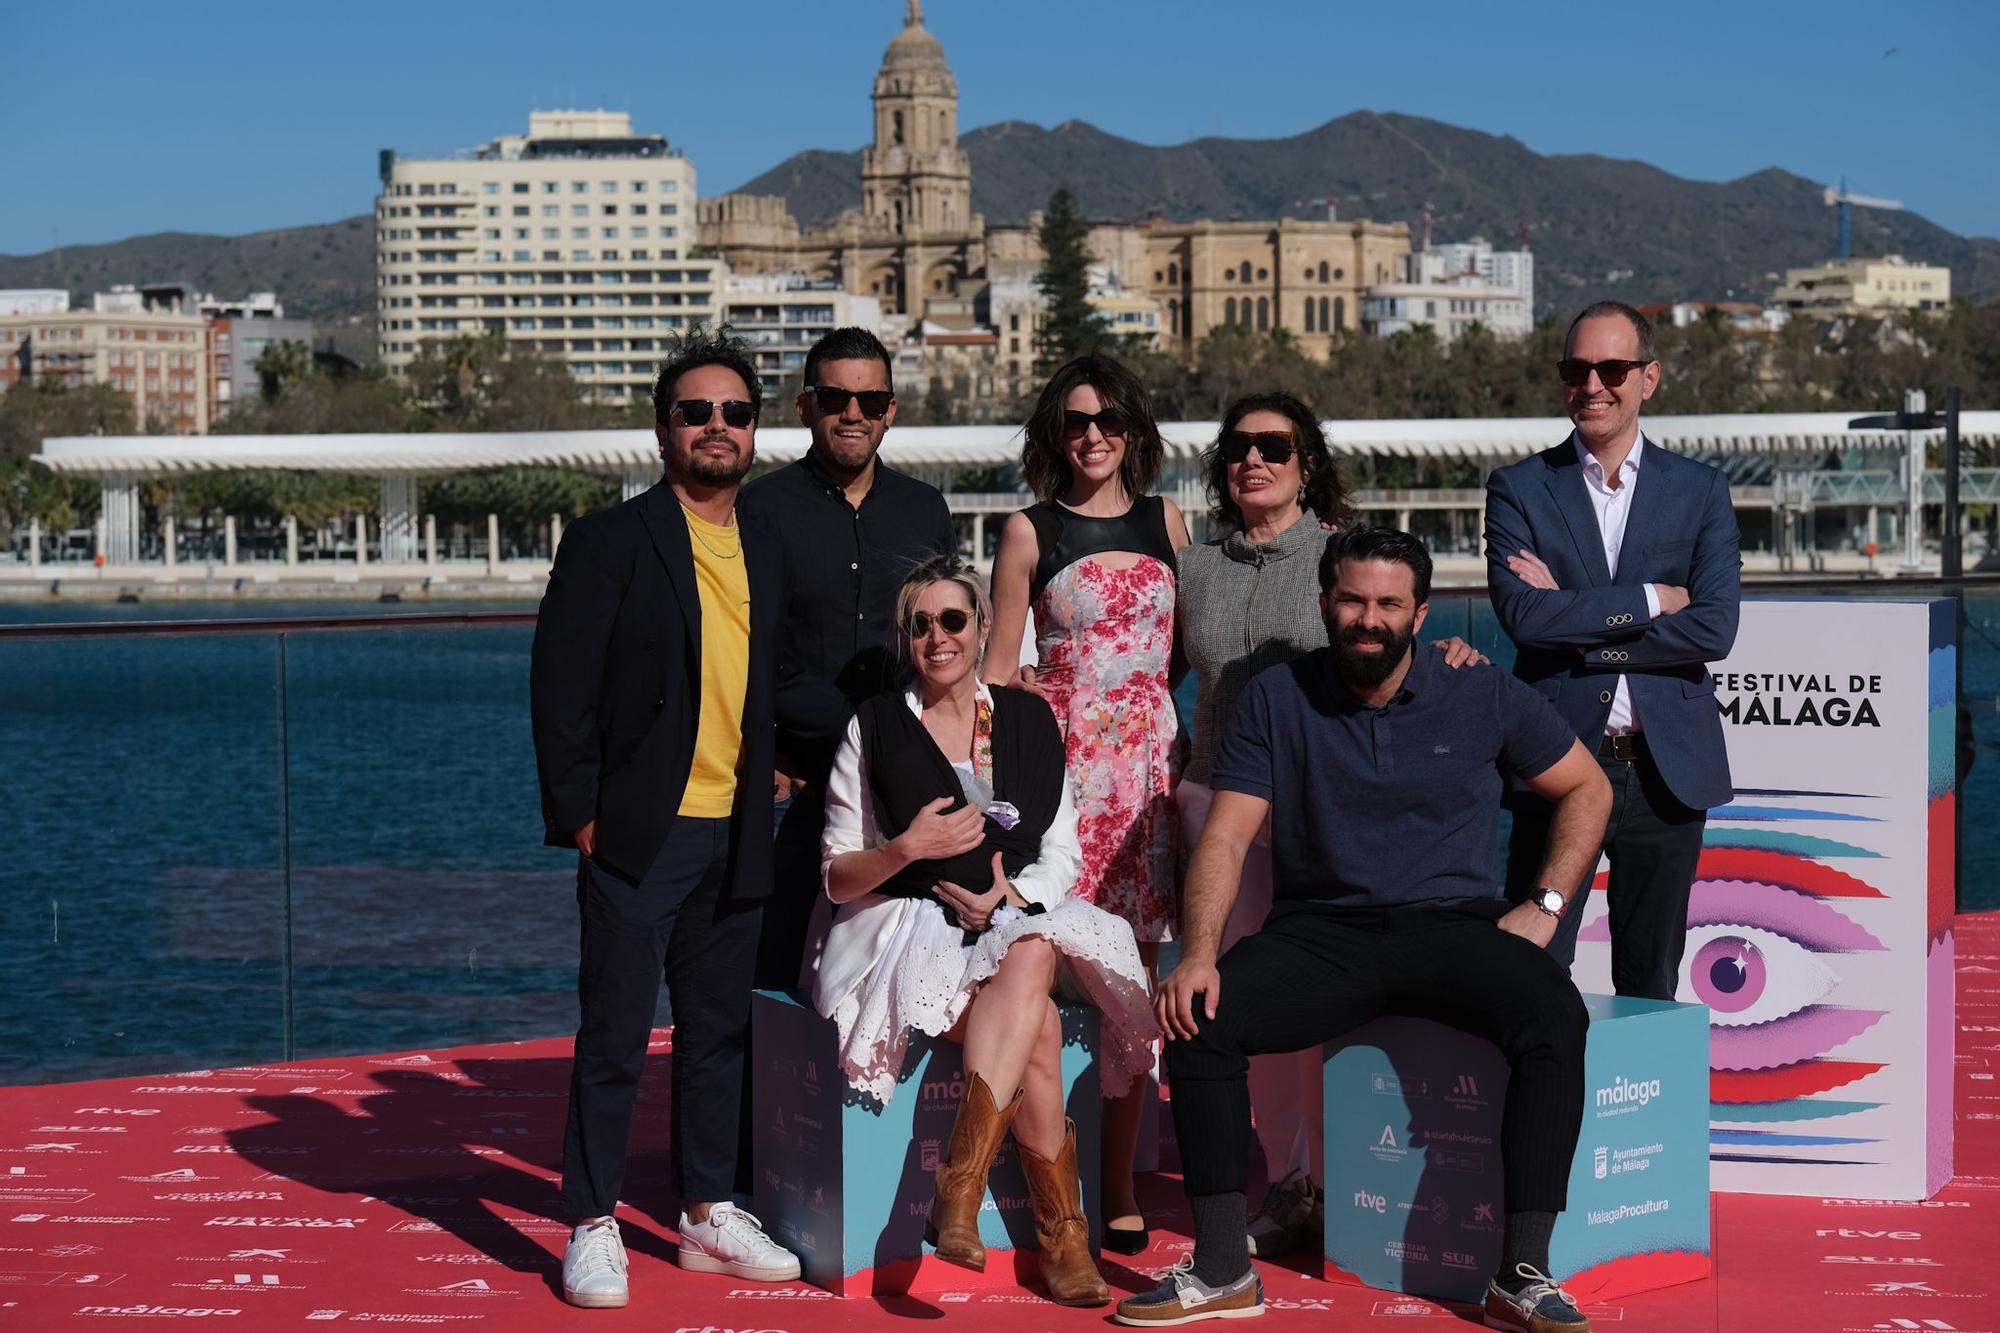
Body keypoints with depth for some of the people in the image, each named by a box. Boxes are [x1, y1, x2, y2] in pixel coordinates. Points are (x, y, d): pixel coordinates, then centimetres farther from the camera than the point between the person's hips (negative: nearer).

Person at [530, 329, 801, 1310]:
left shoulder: (766, 557, 13)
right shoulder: (610, 543, -5)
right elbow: (561, 685, -7)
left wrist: (764, 798, 12)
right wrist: (578, 813, -11)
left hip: (734, 839, 6)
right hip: (640, 829, -6)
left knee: (718, 1030, 12)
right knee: (615, 1036, -1)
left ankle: (708, 1213, 23)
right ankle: (593, 1228, 7)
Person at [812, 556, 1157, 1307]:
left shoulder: (1028, 720, 11)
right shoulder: (875, 727, 3)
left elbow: (1063, 853, 10)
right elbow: (837, 879, 3)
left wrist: (1011, 895, -12)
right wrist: (908, 848, -17)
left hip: (1018, 917, 3)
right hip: (911, 929, -3)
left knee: (1030, 959, -37)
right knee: (1038, 1029, -32)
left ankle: (958, 1191, -39)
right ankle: (1062, 1236, -29)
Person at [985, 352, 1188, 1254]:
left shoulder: (1165, 521, 10)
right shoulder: (1029, 531, 4)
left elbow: (1189, 645, 16)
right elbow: (999, 664, 6)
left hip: (1150, 756, 2)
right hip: (1061, 755, -2)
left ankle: (1119, 1184, 7)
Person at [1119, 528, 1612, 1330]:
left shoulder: (1483, 697, 4)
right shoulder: (1276, 700, 4)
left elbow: (1586, 789, 14)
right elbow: (1226, 837, -2)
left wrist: (1544, 908, 1)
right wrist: (1199, 954, -19)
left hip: (1451, 926, -1)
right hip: (1321, 931, 1)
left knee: (1554, 1016, -31)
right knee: (1199, 1015, -26)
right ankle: (1223, 1268, -17)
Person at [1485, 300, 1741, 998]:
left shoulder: (1701, 490, 7)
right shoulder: (1517, 489, 4)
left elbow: (1715, 628, -6)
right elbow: (1523, 616, -12)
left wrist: (1575, 624, -9)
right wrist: (1650, 599, -10)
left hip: (1667, 769, 2)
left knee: (1651, 982, 10)